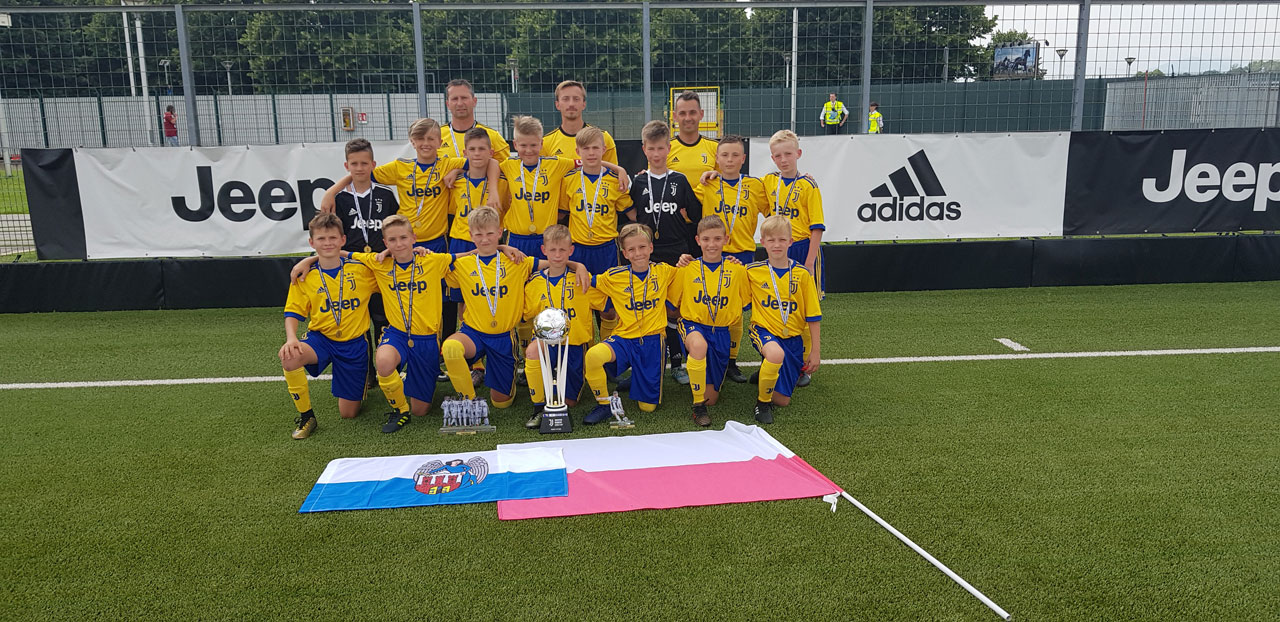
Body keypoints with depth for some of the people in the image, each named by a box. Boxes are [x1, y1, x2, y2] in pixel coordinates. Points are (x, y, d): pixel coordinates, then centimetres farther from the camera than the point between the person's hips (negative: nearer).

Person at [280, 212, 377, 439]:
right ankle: (306, 417, -13)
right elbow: (293, 312, -3)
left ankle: (360, 384, 40)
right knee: (289, 358, -36)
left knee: (349, 413, 1)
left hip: (354, 344, 0)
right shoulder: (304, 277, -3)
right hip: (320, 338, 0)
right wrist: (291, 338, -23)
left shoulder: (361, 269, -3)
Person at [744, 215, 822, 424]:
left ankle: (766, 372, 39)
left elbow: (813, 316, 1)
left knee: (782, 400, 5)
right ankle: (762, 401, -13)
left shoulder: (802, 274, -3)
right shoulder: (753, 271, -3)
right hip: (764, 330, -2)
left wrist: (815, 351, 1)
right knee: (776, 353, -39)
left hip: (793, 337, 2)